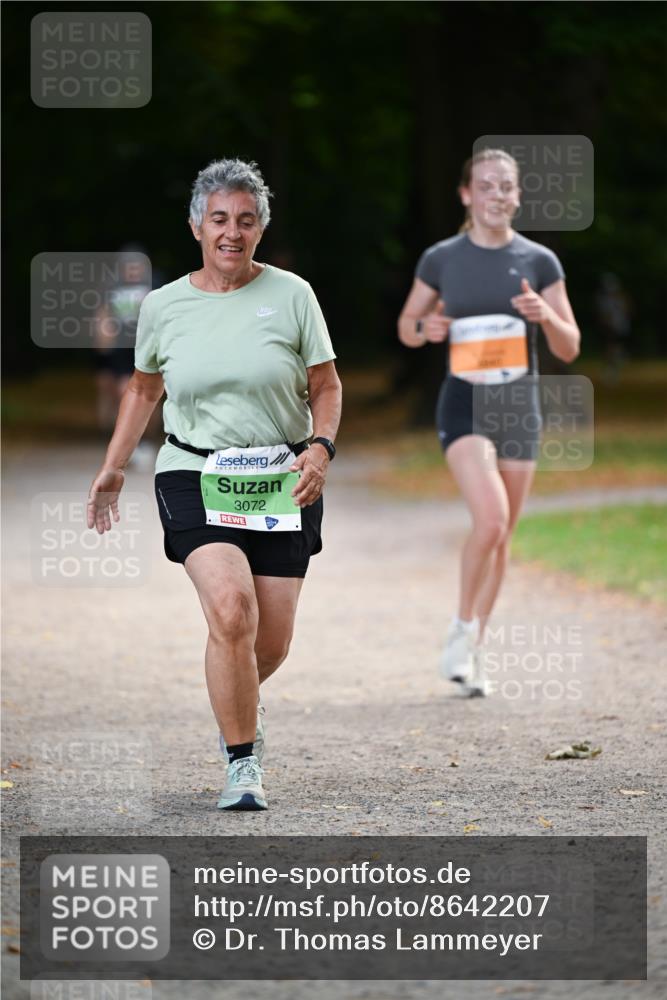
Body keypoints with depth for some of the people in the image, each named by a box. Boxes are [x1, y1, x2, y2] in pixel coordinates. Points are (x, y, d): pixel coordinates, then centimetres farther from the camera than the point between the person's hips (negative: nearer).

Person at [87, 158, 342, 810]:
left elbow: (326, 387, 5)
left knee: (271, 643, 3)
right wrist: (113, 469, 18)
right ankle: (243, 765, -13)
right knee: (231, 610, -24)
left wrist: (321, 446, -13)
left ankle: (237, 707, 40)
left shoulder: (291, 296, -1)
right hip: (195, 479, -1)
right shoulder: (163, 306, 3)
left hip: (281, 482, 1)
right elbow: (144, 389, 20)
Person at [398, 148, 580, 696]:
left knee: (502, 537, 8)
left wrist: (545, 315, -19)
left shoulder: (539, 261, 1)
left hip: (519, 406, 2)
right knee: (490, 518, -22)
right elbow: (406, 326, 12)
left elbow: (570, 348, 2)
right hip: (464, 404, -2)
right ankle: (463, 628, -1)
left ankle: (472, 651, 25)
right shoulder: (441, 259, 0)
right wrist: (426, 329, -11)